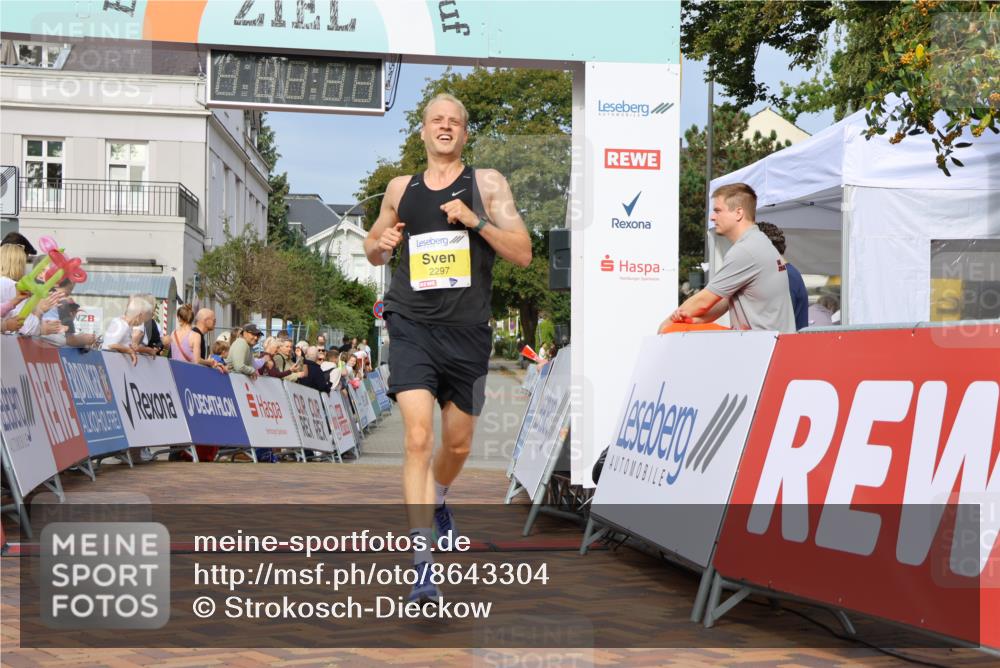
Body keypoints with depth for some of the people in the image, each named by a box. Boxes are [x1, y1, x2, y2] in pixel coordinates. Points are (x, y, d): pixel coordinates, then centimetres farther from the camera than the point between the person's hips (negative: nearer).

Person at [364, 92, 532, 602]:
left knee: (458, 443, 15)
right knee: (417, 438, -17)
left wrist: (474, 220, -16)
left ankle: (436, 498, 50)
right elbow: (374, 250, 23)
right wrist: (379, 244, -1)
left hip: (467, 331, 1)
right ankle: (422, 565, -17)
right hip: (412, 326, 0)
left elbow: (523, 254, -3)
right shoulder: (400, 189, 10)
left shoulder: (487, 184, 3)